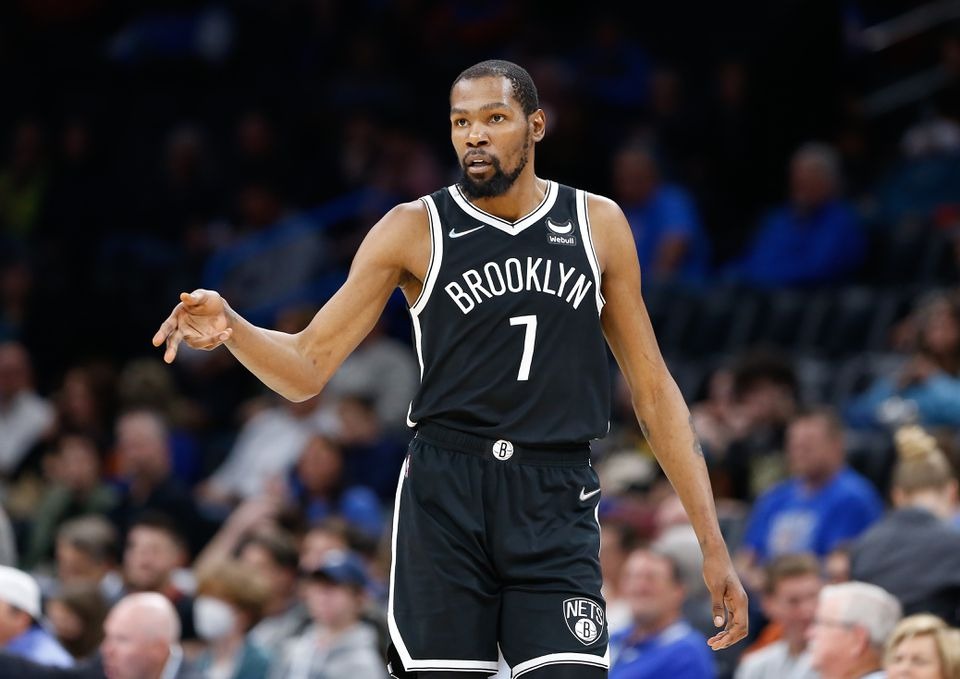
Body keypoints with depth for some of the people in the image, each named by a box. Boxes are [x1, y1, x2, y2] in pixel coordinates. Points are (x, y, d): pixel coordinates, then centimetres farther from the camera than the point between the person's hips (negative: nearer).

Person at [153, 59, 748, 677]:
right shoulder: (414, 230, 2)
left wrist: (713, 544, 6)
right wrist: (230, 328, -21)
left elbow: (653, 389, 11)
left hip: (557, 509, 1)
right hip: (446, 496, -1)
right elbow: (307, 369, 1)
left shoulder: (598, 225, 7)